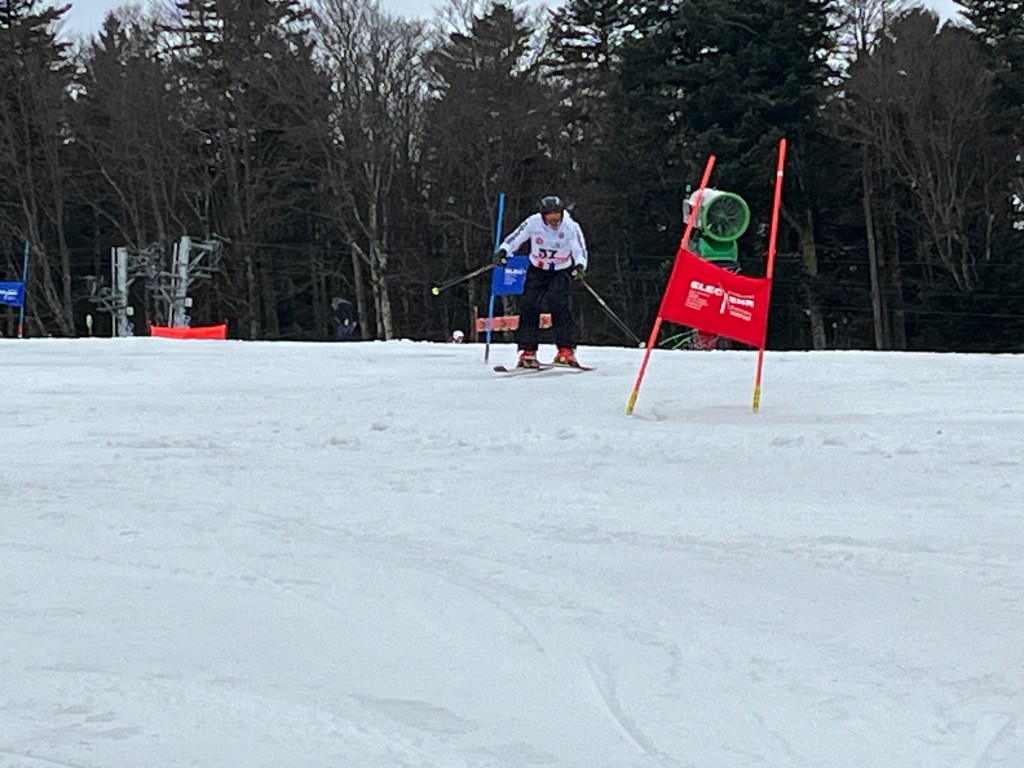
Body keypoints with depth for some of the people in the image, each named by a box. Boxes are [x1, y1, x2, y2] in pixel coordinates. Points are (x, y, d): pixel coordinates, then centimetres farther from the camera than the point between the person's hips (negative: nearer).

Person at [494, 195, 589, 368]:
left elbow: (580, 251, -23)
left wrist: (580, 265, -43)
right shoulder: (533, 223, -16)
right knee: (529, 305, -12)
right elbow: (515, 238, -7)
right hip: (537, 270, 2)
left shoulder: (570, 227, -19)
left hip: (562, 271, -2)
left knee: (557, 302, -24)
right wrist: (503, 251, -25)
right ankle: (528, 351, -3)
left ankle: (566, 350, -22)